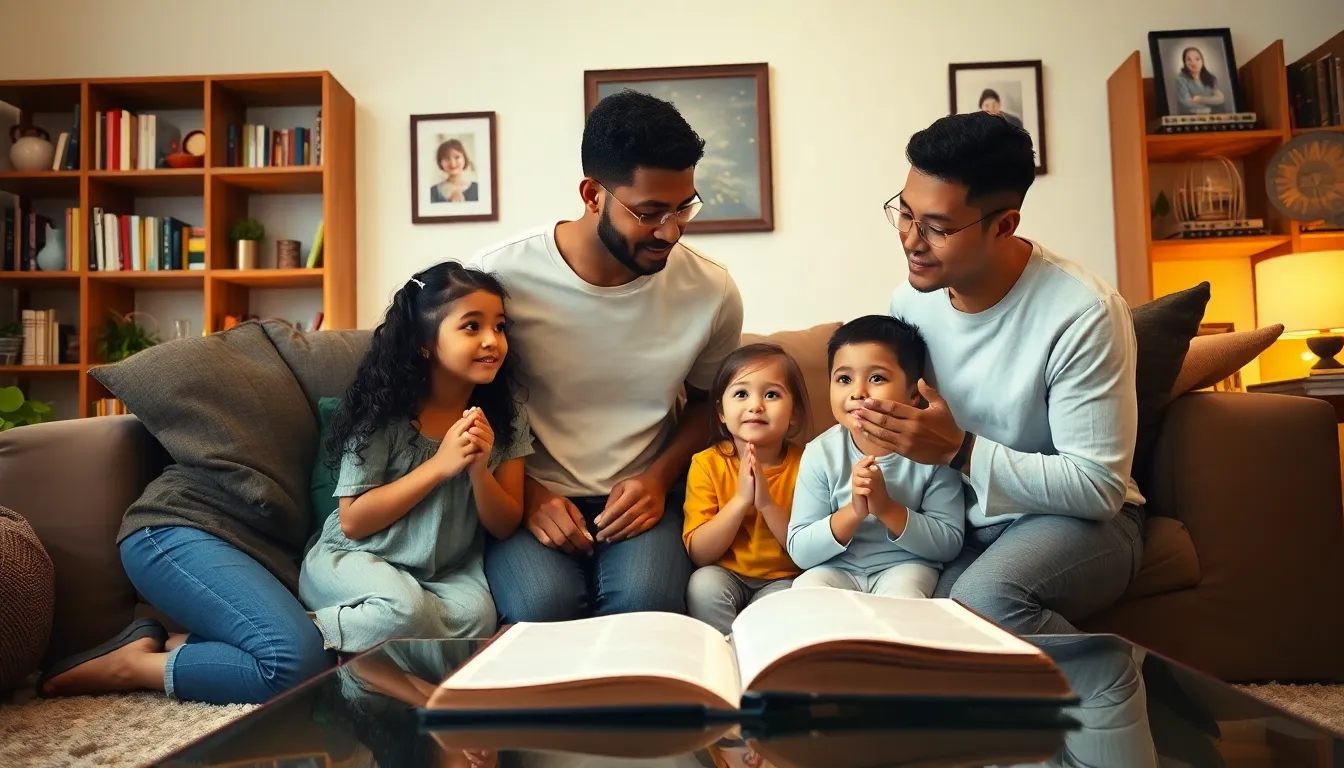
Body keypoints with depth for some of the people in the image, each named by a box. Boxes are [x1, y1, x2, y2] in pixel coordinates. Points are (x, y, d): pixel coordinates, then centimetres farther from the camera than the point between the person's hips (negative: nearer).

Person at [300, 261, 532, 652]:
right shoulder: (385, 410, -14)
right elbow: (353, 521, -13)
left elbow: (505, 526, 0)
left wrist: (479, 469, -21)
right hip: (356, 559, -4)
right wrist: (439, 465, -22)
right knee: (405, 609, -34)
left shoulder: (507, 416, -4)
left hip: (448, 571, 4)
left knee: (477, 616, -27)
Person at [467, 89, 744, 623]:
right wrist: (525, 491, -10)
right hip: (531, 501, -1)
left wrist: (659, 476, -5)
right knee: (542, 606, -30)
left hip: (644, 498, 1)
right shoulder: (500, 276, -12)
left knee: (643, 601, -29)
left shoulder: (712, 292, -6)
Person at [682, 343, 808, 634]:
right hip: (725, 575, 1)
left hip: (783, 579, -1)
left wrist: (767, 504, -26)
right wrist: (740, 500, -26)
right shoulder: (707, 463, -9)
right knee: (703, 584, -28)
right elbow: (699, 553, -13)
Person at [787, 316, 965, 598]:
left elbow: (949, 545, -9)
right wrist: (853, 512, -26)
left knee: (902, 596, -32)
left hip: (907, 565, -1)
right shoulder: (820, 454, -10)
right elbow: (799, 552, -9)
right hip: (837, 568, 2)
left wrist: (887, 508, -24)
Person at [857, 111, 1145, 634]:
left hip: (1079, 518, -4)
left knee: (983, 598, -34)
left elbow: (1098, 488, -20)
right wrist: (887, 427, -12)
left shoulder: (1083, 314, -21)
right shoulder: (909, 301, -3)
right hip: (959, 519, 5)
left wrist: (960, 451, -28)